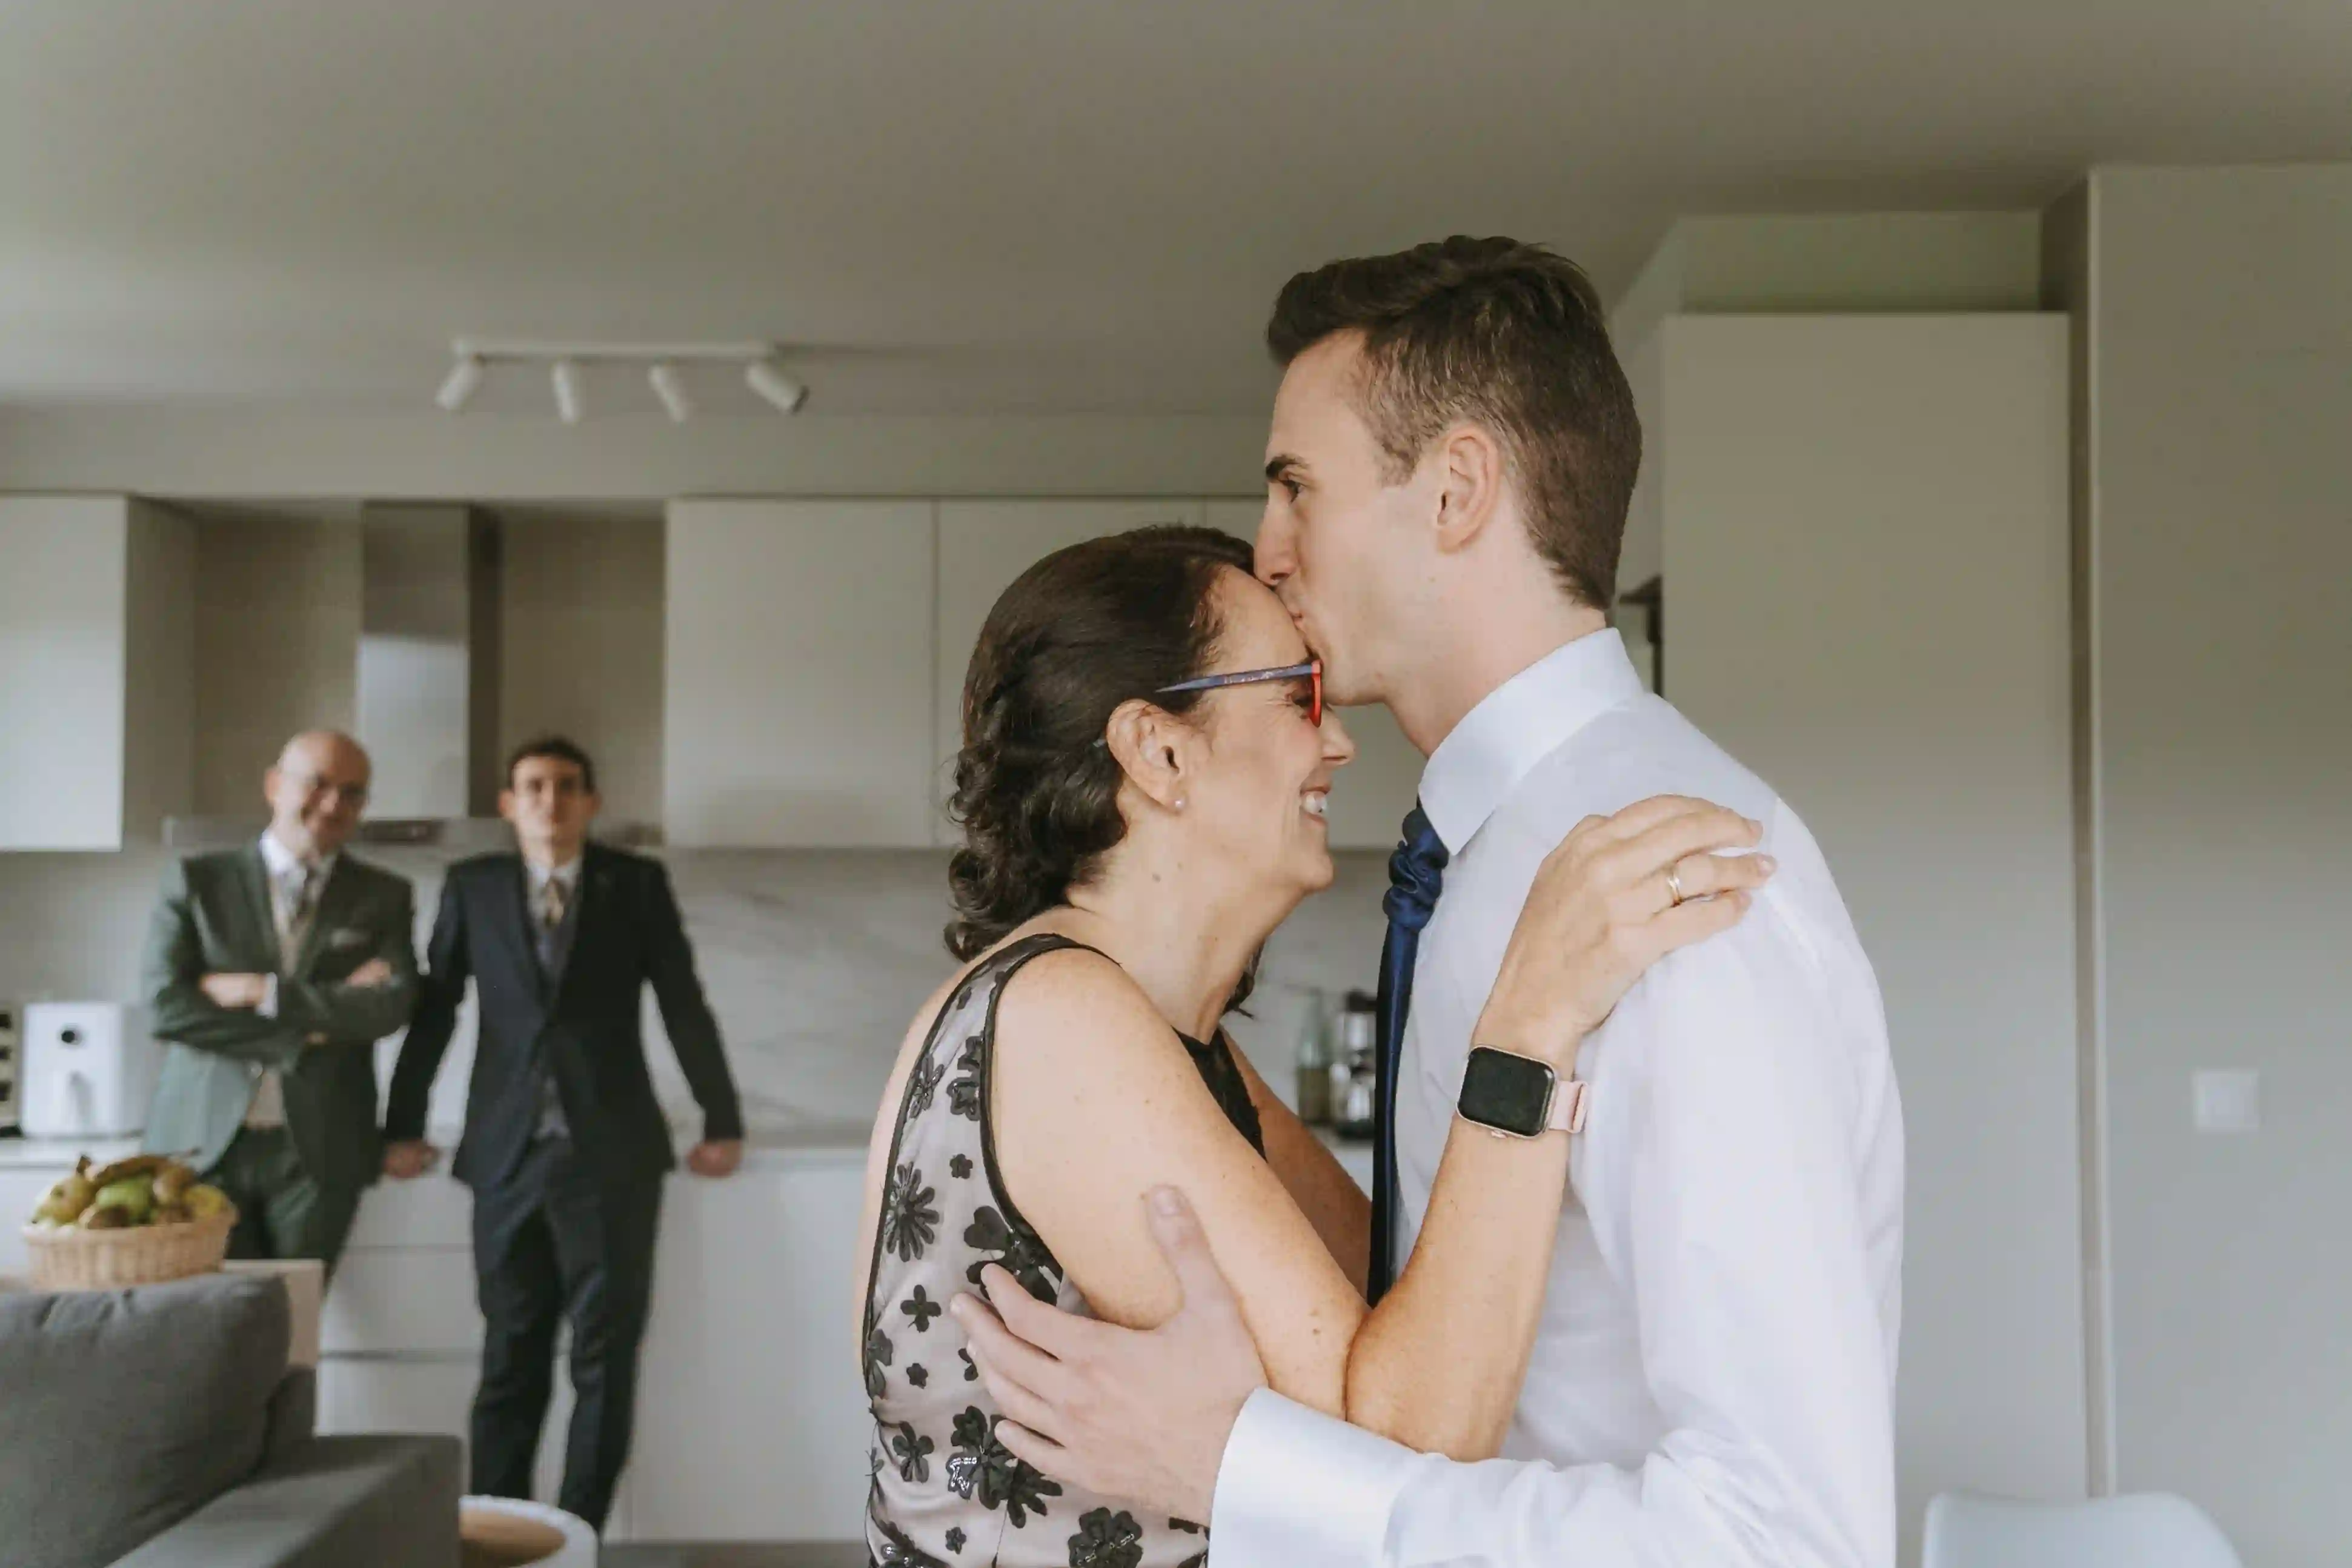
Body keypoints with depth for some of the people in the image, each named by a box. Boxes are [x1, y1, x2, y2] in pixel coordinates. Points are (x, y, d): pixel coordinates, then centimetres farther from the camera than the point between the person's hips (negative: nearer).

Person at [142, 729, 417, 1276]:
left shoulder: (384, 897, 7)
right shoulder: (197, 881, 4)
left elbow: (391, 1005, -8)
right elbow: (165, 1006, -8)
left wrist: (264, 993, -13)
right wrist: (311, 1024, -11)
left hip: (319, 1150, 1)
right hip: (204, 1144, 0)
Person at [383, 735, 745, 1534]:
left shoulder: (637, 883, 4)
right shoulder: (472, 886, 7)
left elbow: (685, 1006, 5)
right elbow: (433, 1011, 10)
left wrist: (722, 1121, 4)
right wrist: (402, 1126, 7)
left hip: (612, 1153, -1)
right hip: (507, 1155, 1)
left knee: (605, 1359, 1)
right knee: (510, 1361, 5)